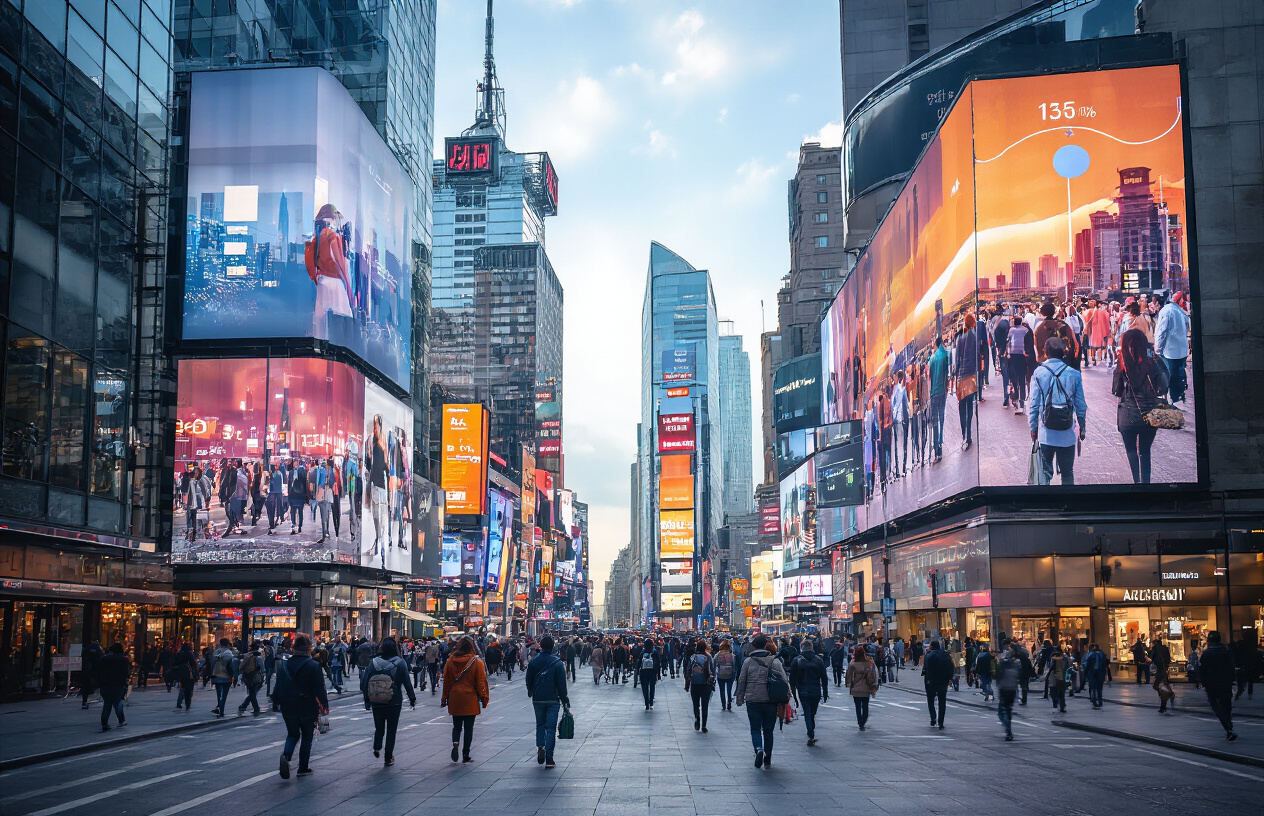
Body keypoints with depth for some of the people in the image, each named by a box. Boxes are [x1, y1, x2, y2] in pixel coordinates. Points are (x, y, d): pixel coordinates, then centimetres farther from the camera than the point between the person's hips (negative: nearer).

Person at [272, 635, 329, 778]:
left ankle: (286, 755, -12)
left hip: (288, 708, 3)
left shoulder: (284, 665, 0)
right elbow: (320, 688, -11)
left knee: (292, 734, 16)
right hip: (308, 708, -3)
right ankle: (303, 768, 13)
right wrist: (325, 705, -1)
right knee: (307, 737, 12)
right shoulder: (313, 666, -11)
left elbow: (278, 686, 5)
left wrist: (276, 702, 18)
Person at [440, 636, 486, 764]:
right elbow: (481, 682, -6)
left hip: (454, 699, 2)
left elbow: (446, 681, 6)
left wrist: (444, 698, 14)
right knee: (468, 727, 6)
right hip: (470, 700, -2)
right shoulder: (477, 662, -7)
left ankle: (455, 743, -12)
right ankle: (466, 755, 7)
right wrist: (484, 698, 3)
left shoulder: (451, 661, 0)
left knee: (456, 726, 14)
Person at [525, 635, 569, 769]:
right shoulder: (557, 663, -9)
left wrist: (530, 693, 26)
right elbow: (562, 684, -8)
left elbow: (529, 680, 8)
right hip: (553, 700, -2)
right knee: (551, 728, 2)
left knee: (540, 724, 21)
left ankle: (540, 747, -1)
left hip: (537, 700, 2)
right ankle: (549, 759, -1)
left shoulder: (533, 661, -1)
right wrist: (565, 700, 0)